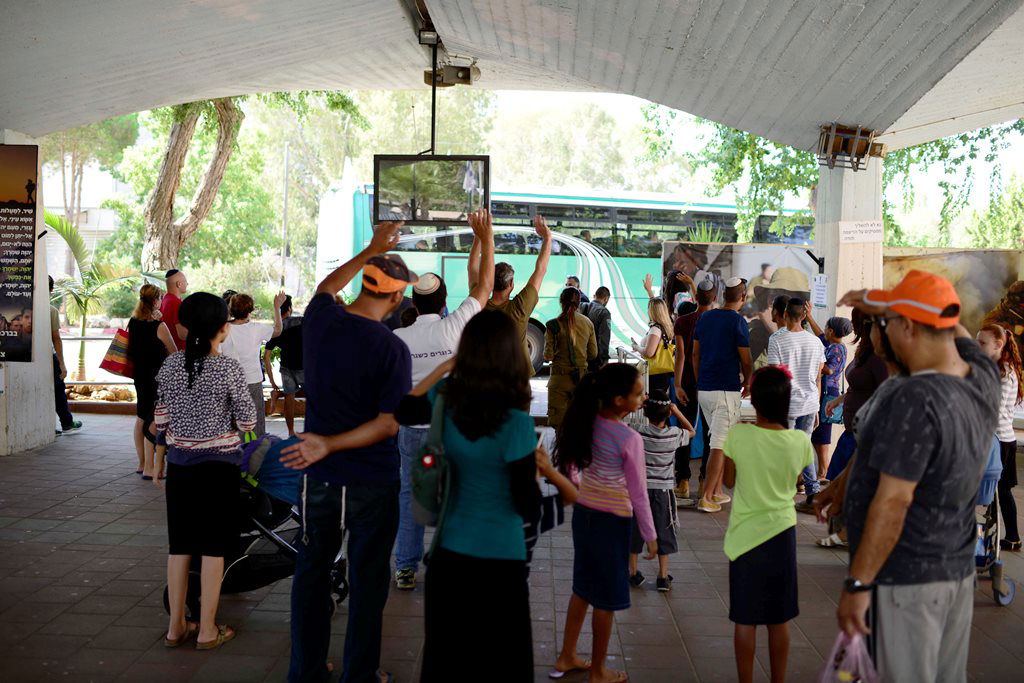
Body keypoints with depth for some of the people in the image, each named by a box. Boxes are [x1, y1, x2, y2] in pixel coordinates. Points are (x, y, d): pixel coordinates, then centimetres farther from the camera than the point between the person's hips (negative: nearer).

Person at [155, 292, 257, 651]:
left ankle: (176, 627, 20)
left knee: (179, 545, 12)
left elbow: (160, 421, 4)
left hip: (179, 463, 4)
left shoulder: (171, 364, -1)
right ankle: (207, 630, 10)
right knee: (213, 548, 4)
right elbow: (247, 423, -9)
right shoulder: (229, 368, -14)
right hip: (218, 465, -4)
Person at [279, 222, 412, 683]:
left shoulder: (319, 320, -5)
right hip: (372, 483, -4)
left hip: (319, 478, 5)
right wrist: (330, 446, -20)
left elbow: (326, 286, 19)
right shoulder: (392, 349, -18)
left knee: (312, 572, 17)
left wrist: (372, 249, 27)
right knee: (367, 580, 10)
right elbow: (389, 423, -22)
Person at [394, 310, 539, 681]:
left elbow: (403, 411, 17)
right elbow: (528, 507, -15)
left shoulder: (447, 399, -7)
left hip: (448, 550, 5)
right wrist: (535, 467, 2)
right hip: (499, 557, -5)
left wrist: (441, 369, 16)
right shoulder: (516, 422, -22)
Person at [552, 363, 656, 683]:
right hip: (612, 521, -6)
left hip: (583, 513, 6)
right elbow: (638, 494, -16)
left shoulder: (586, 422, -6)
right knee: (606, 597, 10)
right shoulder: (630, 439, -24)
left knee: (583, 587, 22)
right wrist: (650, 536, -5)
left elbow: (567, 463, 7)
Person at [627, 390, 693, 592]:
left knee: (634, 531, 13)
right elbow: (691, 431, 13)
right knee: (663, 533, 11)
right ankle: (663, 577, 15)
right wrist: (676, 410, 7)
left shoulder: (638, 433, -14)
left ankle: (633, 573, 21)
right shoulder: (674, 435, -9)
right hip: (663, 490, 1)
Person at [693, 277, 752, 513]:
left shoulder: (705, 317, 8)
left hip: (704, 388, 7)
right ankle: (706, 497, -4)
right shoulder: (737, 321, -11)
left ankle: (717, 492, 22)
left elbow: (695, 354, 13)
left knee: (719, 440, 18)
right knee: (720, 445, -3)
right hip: (726, 390, -7)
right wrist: (747, 381, 11)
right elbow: (746, 360, -8)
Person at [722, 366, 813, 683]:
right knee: (780, 620, 15)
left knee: (745, 619, 9)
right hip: (782, 531, 2)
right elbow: (798, 482, 6)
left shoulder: (737, 434, -16)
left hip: (746, 534, -2)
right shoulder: (800, 441, -10)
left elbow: (729, 480, -2)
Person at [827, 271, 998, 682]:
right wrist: (879, 306, 30)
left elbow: (893, 502, -25)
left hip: (907, 579, -8)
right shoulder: (984, 377, -1)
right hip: (960, 571, 8)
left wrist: (857, 584, -19)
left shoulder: (913, 399, -25)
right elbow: (952, 327, 22)